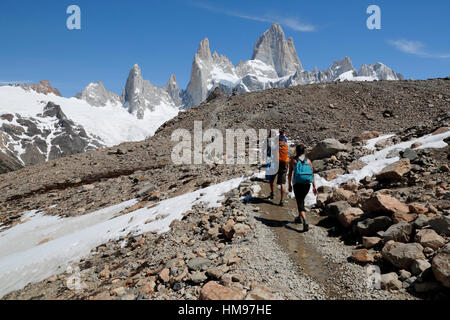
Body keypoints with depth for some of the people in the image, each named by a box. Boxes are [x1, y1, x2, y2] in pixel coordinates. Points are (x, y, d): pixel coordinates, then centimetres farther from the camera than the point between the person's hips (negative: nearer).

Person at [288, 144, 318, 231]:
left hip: (297, 184, -4)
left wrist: (289, 185, 9)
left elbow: (290, 174, 1)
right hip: (307, 183, 4)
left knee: (300, 202, -6)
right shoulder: (308, 161, 9)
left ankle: (305, 223, -22)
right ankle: (300, 217, 39)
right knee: (301, 200, 25)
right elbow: (312, 174, 5)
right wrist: (314, 187, 7)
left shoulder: (293, 160, 2)